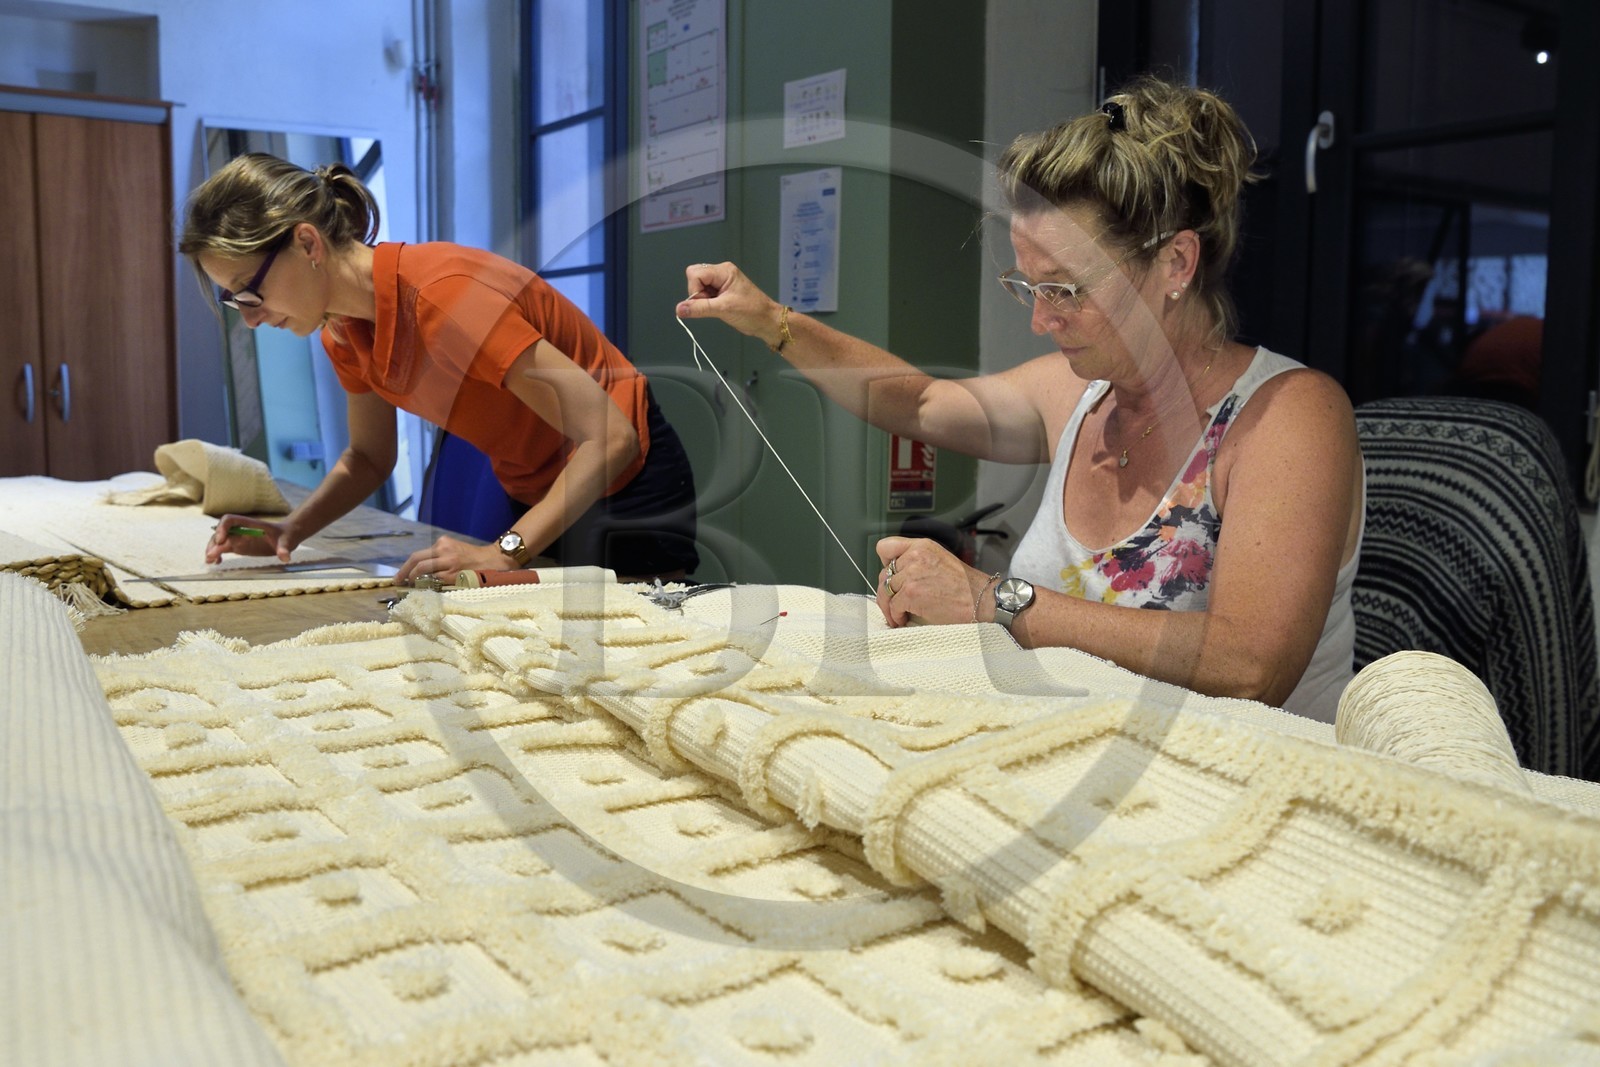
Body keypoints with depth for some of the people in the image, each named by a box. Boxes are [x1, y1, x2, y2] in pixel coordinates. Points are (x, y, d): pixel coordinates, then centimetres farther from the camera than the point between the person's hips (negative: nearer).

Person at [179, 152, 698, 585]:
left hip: (624, 490, -8)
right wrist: (288, 532, -7)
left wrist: (505, 551, -38)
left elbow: (611, 438, -32)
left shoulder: (442, 296, -30)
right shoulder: (344, 329, -3)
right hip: (533, 501, 8)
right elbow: (368, 458, 11)